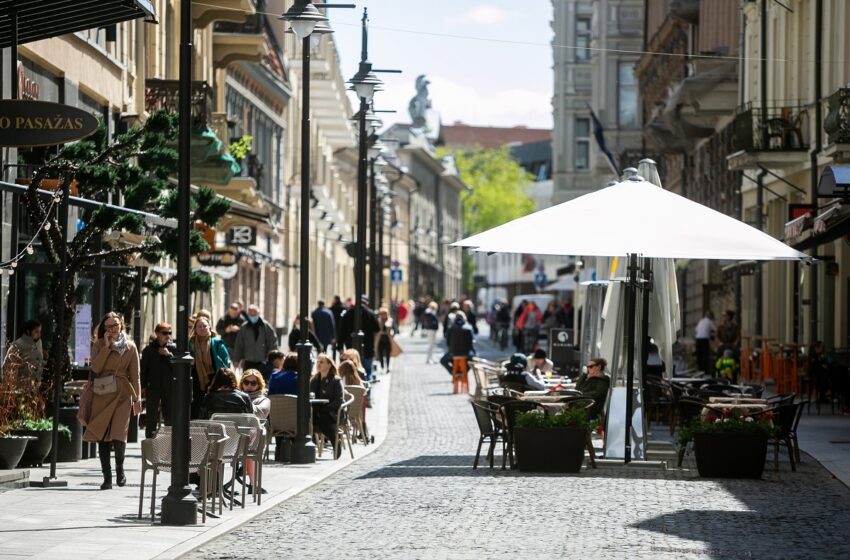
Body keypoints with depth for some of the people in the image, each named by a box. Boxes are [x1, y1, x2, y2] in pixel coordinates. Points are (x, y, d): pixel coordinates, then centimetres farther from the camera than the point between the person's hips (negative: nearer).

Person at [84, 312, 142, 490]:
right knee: (102, 435, 0)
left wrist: (137, 399, 4)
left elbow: (135, 375, 8)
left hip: (122, 394, -1)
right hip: (102, 395, 1)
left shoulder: (130, 347, 7)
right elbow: (95, 367, -8)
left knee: (118, 434, -15)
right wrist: (107, 346, -9)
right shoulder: (99, 345, 8)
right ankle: (107, 478, 6)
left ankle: (119, 470, 6)